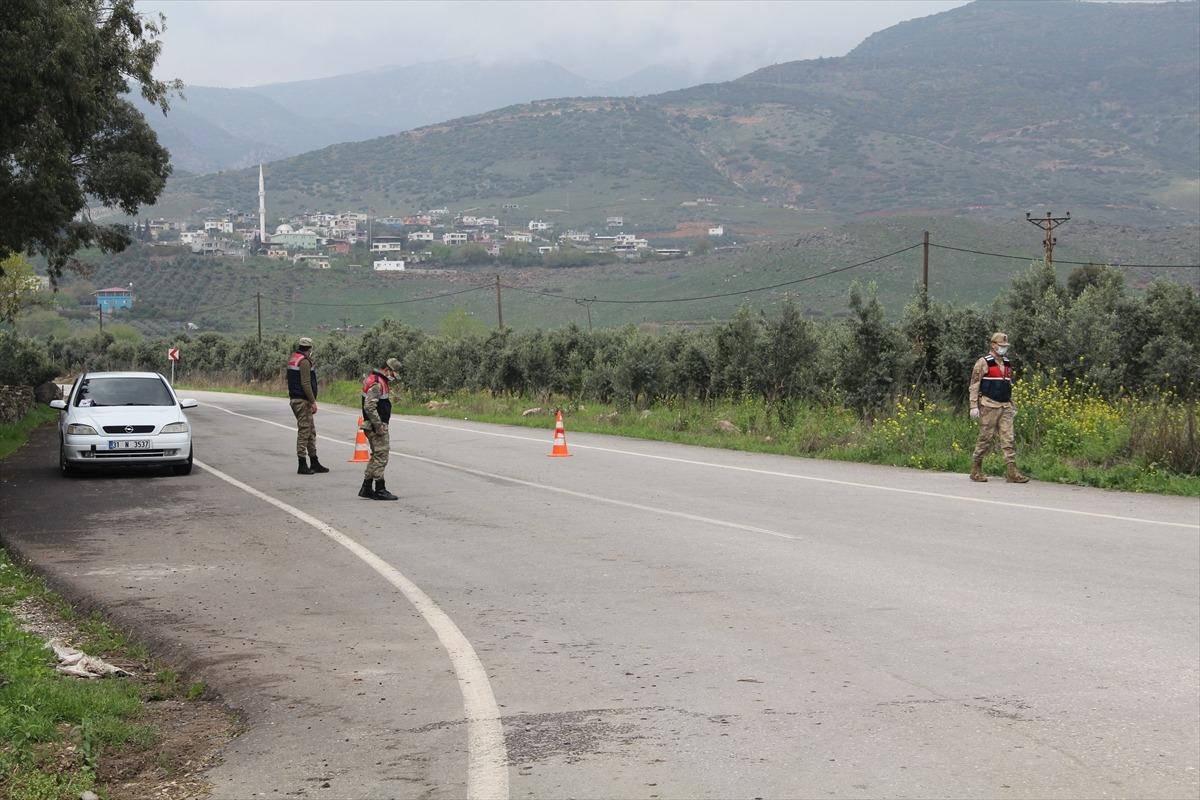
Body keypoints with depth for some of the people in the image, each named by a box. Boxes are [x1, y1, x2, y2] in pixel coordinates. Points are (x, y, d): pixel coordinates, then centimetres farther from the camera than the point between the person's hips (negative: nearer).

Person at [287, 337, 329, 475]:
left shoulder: (292, 359, 15)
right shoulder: (304, 361, -16)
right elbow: (305, 383, -21)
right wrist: (313, 402, -18)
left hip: (294, 399, 10)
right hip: (303, 401, -10)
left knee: (311, 432, 15)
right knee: (304, 431, -5)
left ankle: (314, 463, 21)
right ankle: (303, 466, -2)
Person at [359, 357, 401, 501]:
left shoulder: (381, 381, 15)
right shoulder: (376, 384, -18)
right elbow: (369, 407, -26)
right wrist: (379, 426, -23)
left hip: (378, 426, 11)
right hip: (376, 427, -11)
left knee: (376, 457, 15)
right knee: (381, 457, -7)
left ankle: (366, 488, 20)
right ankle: (380, 490, -3)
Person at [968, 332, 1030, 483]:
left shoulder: (1007, 364, 17)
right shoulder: (984, 363, -5)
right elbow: (974, 385, -7)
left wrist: (1012, 405, 20)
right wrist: (974, 406, -14)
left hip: (1005, 407, 6)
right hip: (989, 406, -6)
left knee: (1008, 439, -2)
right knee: (985, 438, -1)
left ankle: (1012, 472, -6)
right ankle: (976, 470, 10)